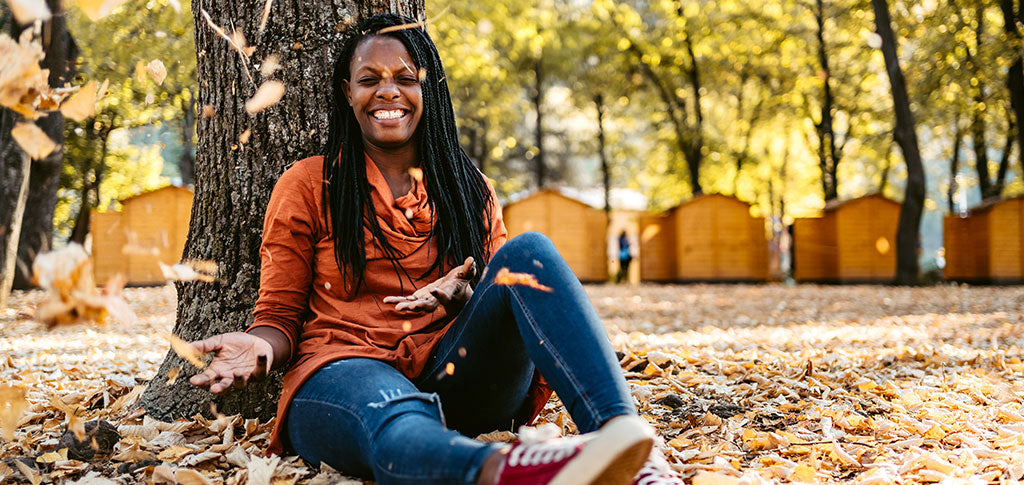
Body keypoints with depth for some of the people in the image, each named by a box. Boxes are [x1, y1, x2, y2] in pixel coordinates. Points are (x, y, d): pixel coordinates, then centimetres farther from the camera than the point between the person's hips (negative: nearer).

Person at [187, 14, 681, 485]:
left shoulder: (470, 189, 19)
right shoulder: (307, 186, 11)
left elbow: (508, 290, 21)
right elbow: (280, 316, 10)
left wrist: (465, 296, -3)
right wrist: (260, 347, -15)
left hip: (455, 377, 3)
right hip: (345, 375, -3)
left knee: (528, 251, -22)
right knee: (397, 424, -41)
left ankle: (622, 432, -43)